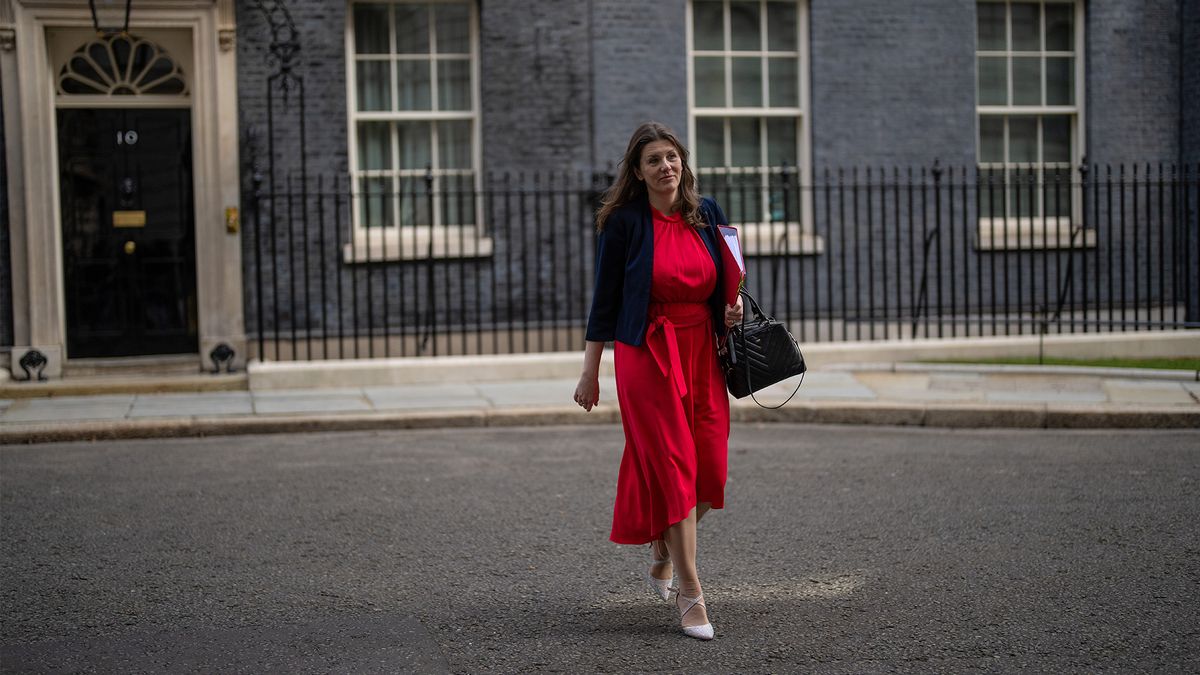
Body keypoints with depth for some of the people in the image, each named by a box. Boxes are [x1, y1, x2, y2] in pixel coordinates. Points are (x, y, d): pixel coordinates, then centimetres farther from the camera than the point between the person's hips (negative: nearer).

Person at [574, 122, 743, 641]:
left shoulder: (707, 214, 7)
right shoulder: (624, 222, -4)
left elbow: (728, 282, 21)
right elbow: (605, 299, 0)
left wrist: (733, 307, -2)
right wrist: (590, 370, 0)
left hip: (702, 350, 4)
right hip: (646, 354, -4)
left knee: (708, 471, 4)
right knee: (672, 465, -8)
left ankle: (663, 554, 33)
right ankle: (690, 595, -3)